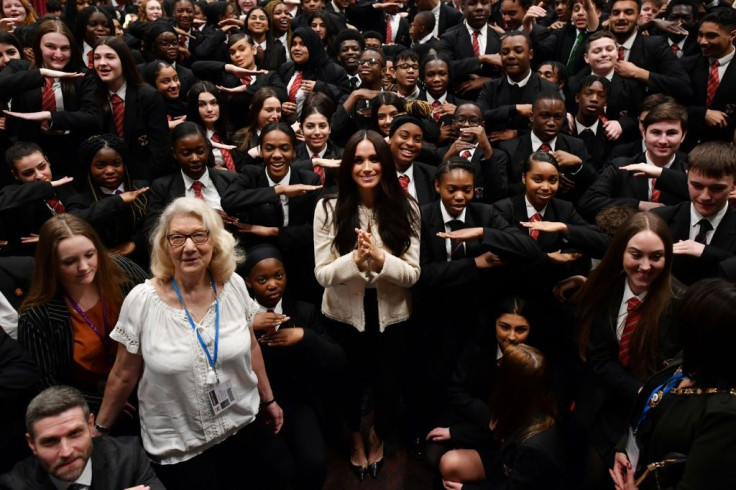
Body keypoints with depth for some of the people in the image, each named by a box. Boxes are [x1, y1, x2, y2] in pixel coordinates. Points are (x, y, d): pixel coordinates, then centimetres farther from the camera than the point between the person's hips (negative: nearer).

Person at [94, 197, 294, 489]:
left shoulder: (233, 286, -9)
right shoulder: (142, 302, -18)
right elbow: (124, 375, -5)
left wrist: (268, 399, 14)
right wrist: (100, 428, 4)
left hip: (245, 424, 3)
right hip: (178, 447, -3)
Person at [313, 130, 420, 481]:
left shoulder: (405, 209, -10)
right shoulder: (329, 208, -13)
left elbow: (412, 275, -13)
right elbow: (322, 275, -15)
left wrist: (380, 258, -30)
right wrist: (355, 259, -32)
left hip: (391, 315, 1)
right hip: (344, 315, -1)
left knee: (387, 382, 21)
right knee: (350, 382, 21)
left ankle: (378, 436, 56)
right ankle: (355, 438, 55)